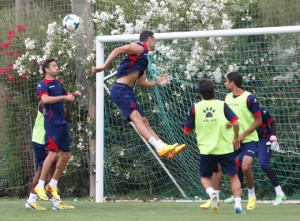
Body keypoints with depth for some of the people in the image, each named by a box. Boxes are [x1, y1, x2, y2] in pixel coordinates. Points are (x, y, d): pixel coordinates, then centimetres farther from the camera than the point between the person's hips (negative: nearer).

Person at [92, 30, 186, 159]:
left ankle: (165, 149, 5)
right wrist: (104, 67, -22)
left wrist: (156, 83, 17)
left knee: (144, 121, 7)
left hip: (128, 92, 11)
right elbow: (118, 50, -16)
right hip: (120, 90, -11)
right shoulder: (140, 48, -4)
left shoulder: (144, 58, 24)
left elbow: (141, 82, 28)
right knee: (137, 118, -21)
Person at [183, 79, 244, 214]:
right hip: (225, 148, 0)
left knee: (205, 177, 17)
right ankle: (238, 203, -5)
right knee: (233, 176, 13)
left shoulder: (195, 108, 0)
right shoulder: (222, 105, -1)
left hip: (206, 150, 0)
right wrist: (236, 138, 6)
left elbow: (186, 131, 5)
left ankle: (212, 194, -14)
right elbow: (235, 123, -10)